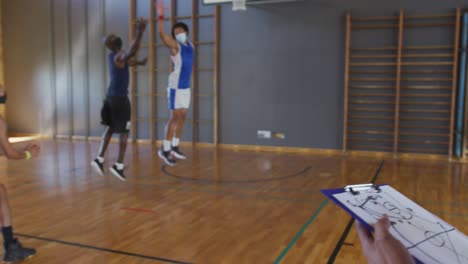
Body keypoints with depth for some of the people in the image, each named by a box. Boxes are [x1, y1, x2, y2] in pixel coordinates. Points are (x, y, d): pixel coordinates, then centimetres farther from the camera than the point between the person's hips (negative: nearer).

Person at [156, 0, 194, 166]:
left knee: (182, 117, 10)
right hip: (176, 87, -7)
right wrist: (161, 16, -31)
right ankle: (165, 150, -1)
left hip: (186, 87, 7)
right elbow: (162, 35, -27)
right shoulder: (175, 46, -9)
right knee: (175, 117, -8)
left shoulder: (190, 46, 12)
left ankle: (174, 147, 21)